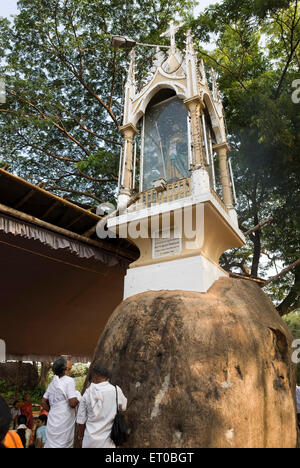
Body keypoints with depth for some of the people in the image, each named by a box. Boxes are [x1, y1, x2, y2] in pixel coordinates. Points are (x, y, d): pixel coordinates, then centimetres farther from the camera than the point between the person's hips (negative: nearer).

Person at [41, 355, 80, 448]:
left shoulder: (53, 382, 9)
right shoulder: (69, 381, -16)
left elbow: (43, 402, 14)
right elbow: (72, 403, -22)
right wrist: (78, 396, -4)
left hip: (53, 419, 8)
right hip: (64, 422, -7)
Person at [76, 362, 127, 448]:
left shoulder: (87, 393, -10)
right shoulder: (116, 390, -14)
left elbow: (81, 421, -1)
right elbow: (123, 407, 6)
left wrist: (80, 437, 14)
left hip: (90, 441, 1)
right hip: (107, 441, -1)